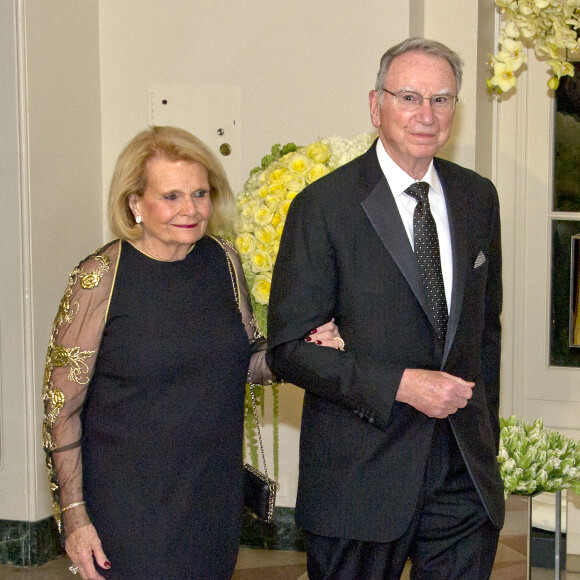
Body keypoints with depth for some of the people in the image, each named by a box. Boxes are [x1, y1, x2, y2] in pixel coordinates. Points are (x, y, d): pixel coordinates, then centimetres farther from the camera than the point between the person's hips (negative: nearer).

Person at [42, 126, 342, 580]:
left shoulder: (224, 260, 0)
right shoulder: (101, 277, -13)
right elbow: (61, 408, -9)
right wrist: (74, 516, -10)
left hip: (217, 492, 5)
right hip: (130, 504, -4)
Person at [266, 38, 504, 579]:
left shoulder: (478, 197, 7)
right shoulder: (324, 205, -10)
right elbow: (287, 348, -12)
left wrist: (484, 429, 13)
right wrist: (400, 385, -19)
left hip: (466, 473, 4)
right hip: (361, 473, -4)